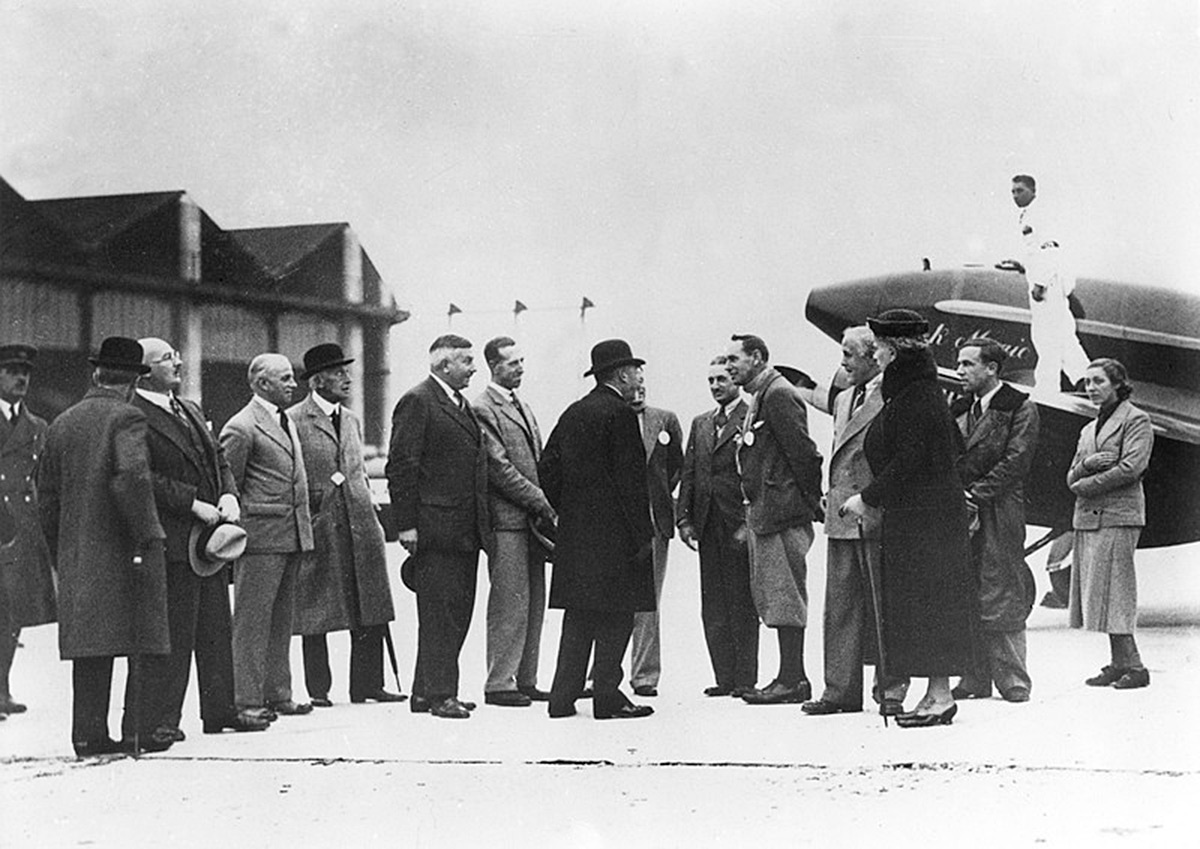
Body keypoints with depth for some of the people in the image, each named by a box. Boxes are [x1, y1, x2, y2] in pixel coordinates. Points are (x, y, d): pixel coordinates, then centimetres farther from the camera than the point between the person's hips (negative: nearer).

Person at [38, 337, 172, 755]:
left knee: (89, 645, 8)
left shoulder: (62, 424, 12)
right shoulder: (127, 418, -8)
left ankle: (89, 733, 9)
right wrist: (147, 534, -17)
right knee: (142, 642, 2)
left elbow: (47, 495, 14)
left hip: (77, 556, 6)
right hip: (124, 549, -6)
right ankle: (142, 730, 1)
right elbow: (132, 477, -24)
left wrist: (61, 554, 19)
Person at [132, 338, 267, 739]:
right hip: (172, 540, -9)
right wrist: (194, 504, -19)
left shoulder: (190, 410, 19)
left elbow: (219, 460, 21)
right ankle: (163, 718, 2)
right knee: (173, 633, -5)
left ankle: (220, 710, 20)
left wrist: (229, 495, 2)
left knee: (217, 629, 12)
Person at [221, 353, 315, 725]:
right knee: (252, 621, -4)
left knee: (281, 620, 13)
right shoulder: (241, 428, -10)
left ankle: (277, 694, 20)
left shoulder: (287, 421, 18)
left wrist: (304, 526, 17)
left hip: (292, 536, 9)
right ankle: (247, 701, -1)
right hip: (261, 535, -9)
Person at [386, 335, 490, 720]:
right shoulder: (417, 402, -8)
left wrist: (480, 524, 17)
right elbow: (401, 467, -13)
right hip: (435, 529, -9)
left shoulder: (461, 404, 19)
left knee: (458, 612, 10)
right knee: (439, 613, -6)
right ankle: (438, 695, -2)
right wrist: (407, 524, -17)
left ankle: (427, 692, 17)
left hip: (465, 530, 9)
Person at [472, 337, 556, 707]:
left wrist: (547, 504, 8)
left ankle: (525, 680, 15)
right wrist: (541, 501, -13)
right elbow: (499, 468, -14)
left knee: (534, 603, 9)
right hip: (507, 519, -9)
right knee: (510, 603, -7)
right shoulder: (483, 409, -9)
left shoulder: (522, 406, 20)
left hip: (533, 518, 9)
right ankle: (499, 683, -1)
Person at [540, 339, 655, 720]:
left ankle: (563, 696, 10)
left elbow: (547, 468, 14)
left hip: (574, 531, 8)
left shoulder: (572, 414, 13)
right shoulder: (619, 414, -11)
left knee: (578, 615, 10)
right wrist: (641, 534, -11)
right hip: (613, 532, -8)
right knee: (615, 616, -2)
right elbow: (630, 478, -14)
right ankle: (607, 698, -1)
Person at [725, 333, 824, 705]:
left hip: (782, 513, -10)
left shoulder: (778, 395, -12)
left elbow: (804, 452, -17)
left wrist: (813, 503, -14)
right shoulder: (760, 398, 19)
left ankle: (792, 681, -4)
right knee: (770, 595, 12)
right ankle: (792, 678, 16)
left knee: (784, 594, -7)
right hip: (763, 513, 10)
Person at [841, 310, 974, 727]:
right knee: (918, 603, 10)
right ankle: (934, 694, 14)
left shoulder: (917, 397, -16)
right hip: (910, 516, 10)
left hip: (925, 516, -10)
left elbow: (909, 462, -20)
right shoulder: (908, 392, 15)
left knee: (926, 603, -6)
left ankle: (941, 696, -2)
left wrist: (868, 498, -13)